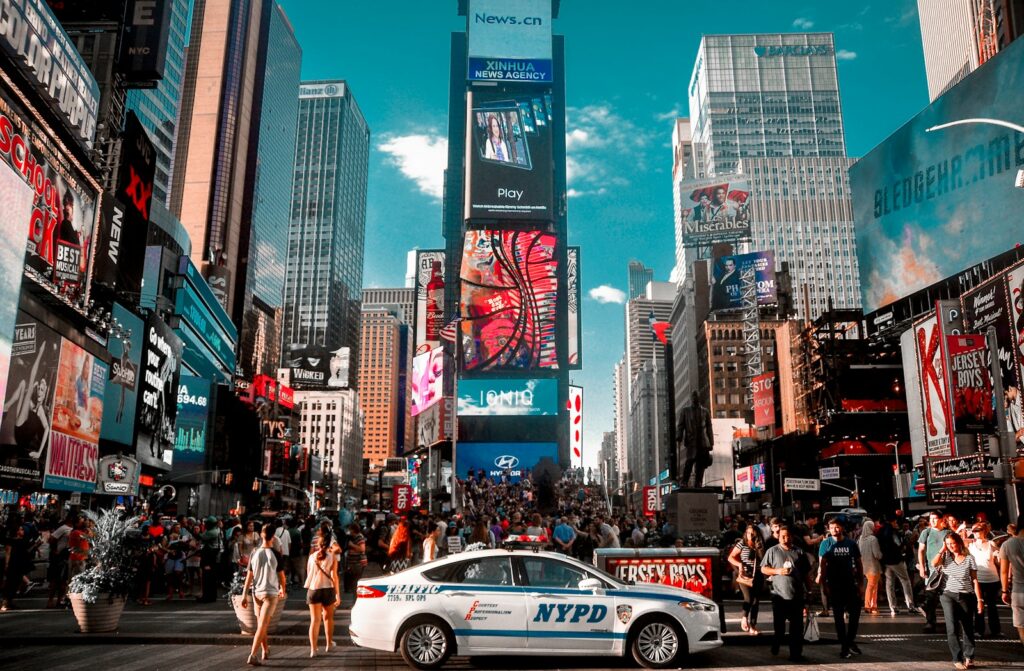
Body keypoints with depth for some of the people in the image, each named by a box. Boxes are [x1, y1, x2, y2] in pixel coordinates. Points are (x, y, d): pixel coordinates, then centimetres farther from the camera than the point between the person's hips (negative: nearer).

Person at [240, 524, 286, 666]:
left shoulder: (254, 553, -2)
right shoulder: (275, 554, -10)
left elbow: (249, 576, -1)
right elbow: (281, 575, -2)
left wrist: (244, 595, 4)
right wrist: (283, 590, 16)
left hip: (256, 592, 4)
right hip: (271, 593, -4)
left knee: (261, 624, 19)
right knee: (262, 625, -5)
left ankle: (265, 651, 33)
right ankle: (252, 656, -14)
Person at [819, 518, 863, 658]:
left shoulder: (851, 543, 4)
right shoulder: (826, 544, -2)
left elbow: (858, 564, 9)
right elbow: (822, 565, -5)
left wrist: (860, 583, 3)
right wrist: (824, 584, -11)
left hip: (850, 584, 2)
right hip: (834, 585, -2)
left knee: (855, 612, 2)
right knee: (839, 616, 5)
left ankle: (851, 640, 22)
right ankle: (843, 646, 12)